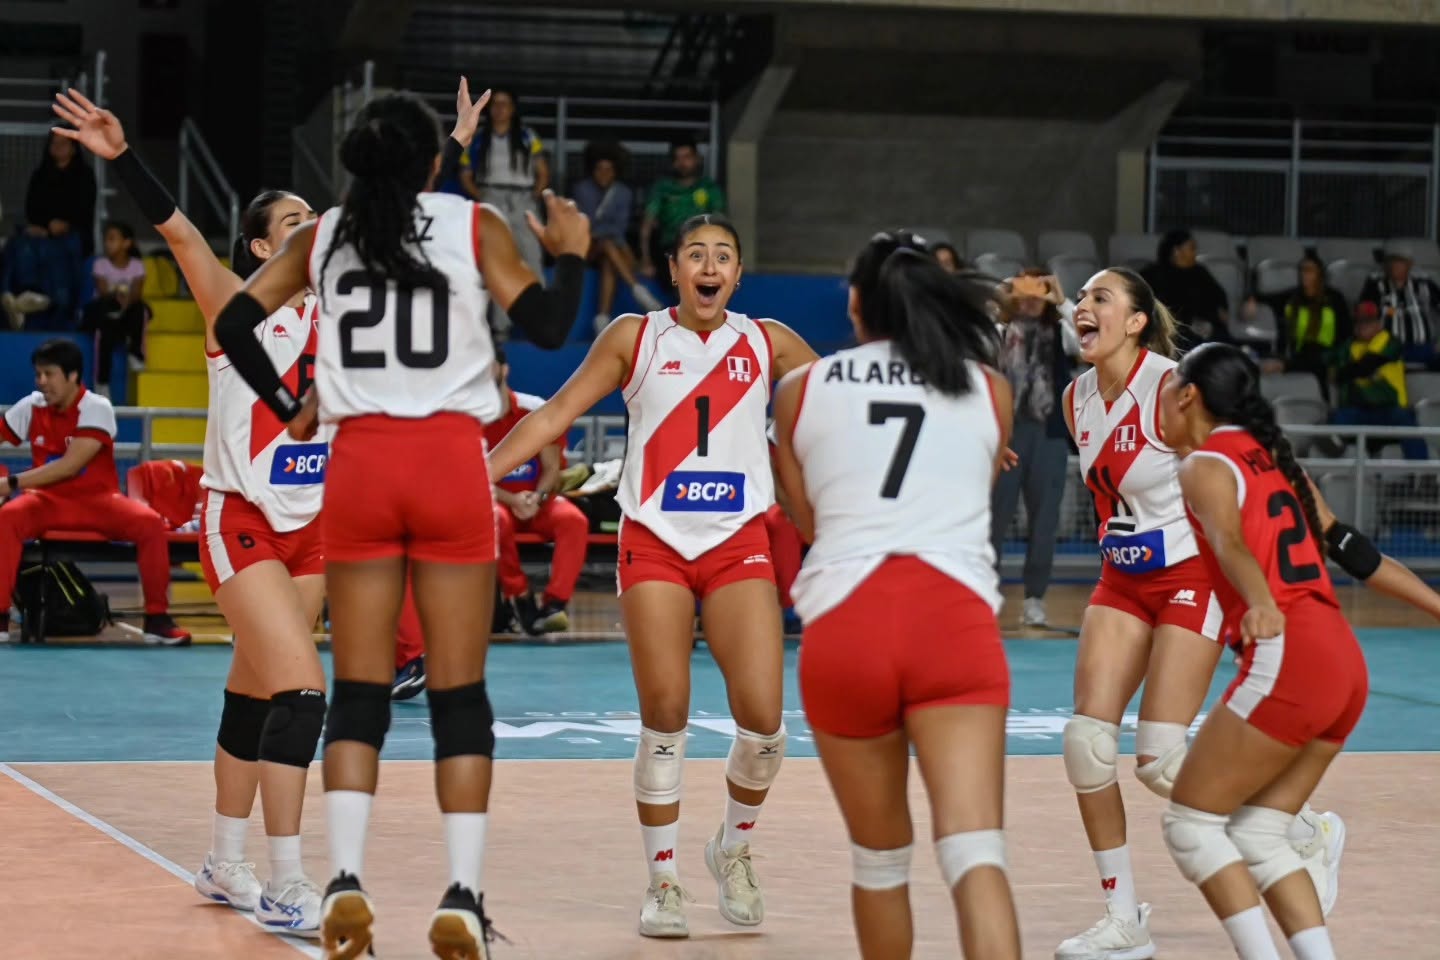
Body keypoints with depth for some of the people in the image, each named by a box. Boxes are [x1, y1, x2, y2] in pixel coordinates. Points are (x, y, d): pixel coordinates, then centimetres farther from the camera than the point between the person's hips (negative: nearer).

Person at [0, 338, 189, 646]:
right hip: (50, 502, 2)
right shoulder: (31, 407, 2)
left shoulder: (96, 409, -12)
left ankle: (157, 618, -15)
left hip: (98, 500, -2)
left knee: (150, 523, -28)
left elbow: (70, 465, -22)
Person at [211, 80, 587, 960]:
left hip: (359, 461, 2)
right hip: (452, 463, -2)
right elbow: (547, 326, -2)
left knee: (358, 690, 6)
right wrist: (574, 255, 15)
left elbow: (234, 325, 8)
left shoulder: (324, 235, 9)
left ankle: (346, 879, -9)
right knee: (460, 693, 2)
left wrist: (288, 408, 19)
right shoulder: (474, 225, 2)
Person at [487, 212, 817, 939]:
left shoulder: (766, 344, 6)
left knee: (762, 721, -10)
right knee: (664, 717, -4)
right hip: (654, 542, -1)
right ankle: (663, 881, 10)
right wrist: (482, 472, -5)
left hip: (738, 544, 1)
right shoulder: (635, 338, 3)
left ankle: (733, 849, 17)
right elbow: (556, 414, 3)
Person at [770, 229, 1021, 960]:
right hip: (956, 618, -1)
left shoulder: (800, 391, 16)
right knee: (974, 852, -13)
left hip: (843, 622, 1)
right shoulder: (989, 389, 17)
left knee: (879, 858, 18)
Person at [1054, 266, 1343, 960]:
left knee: (1160, 759, -10)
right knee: (1086, 739, -6)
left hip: (1191, 576, -7)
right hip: (1123, 579, 7)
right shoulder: (1077, 400, 3)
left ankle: (1309, 832, 13)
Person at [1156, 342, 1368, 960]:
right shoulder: (1268, 454, 20)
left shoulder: (1205, 465, -4)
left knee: (1190, 823, 1)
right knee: (1257, 836, 13)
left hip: (1289, 659, -8)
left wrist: (1262, 606, -39)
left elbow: (1230, 541, -24)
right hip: (1345, 661, 8)